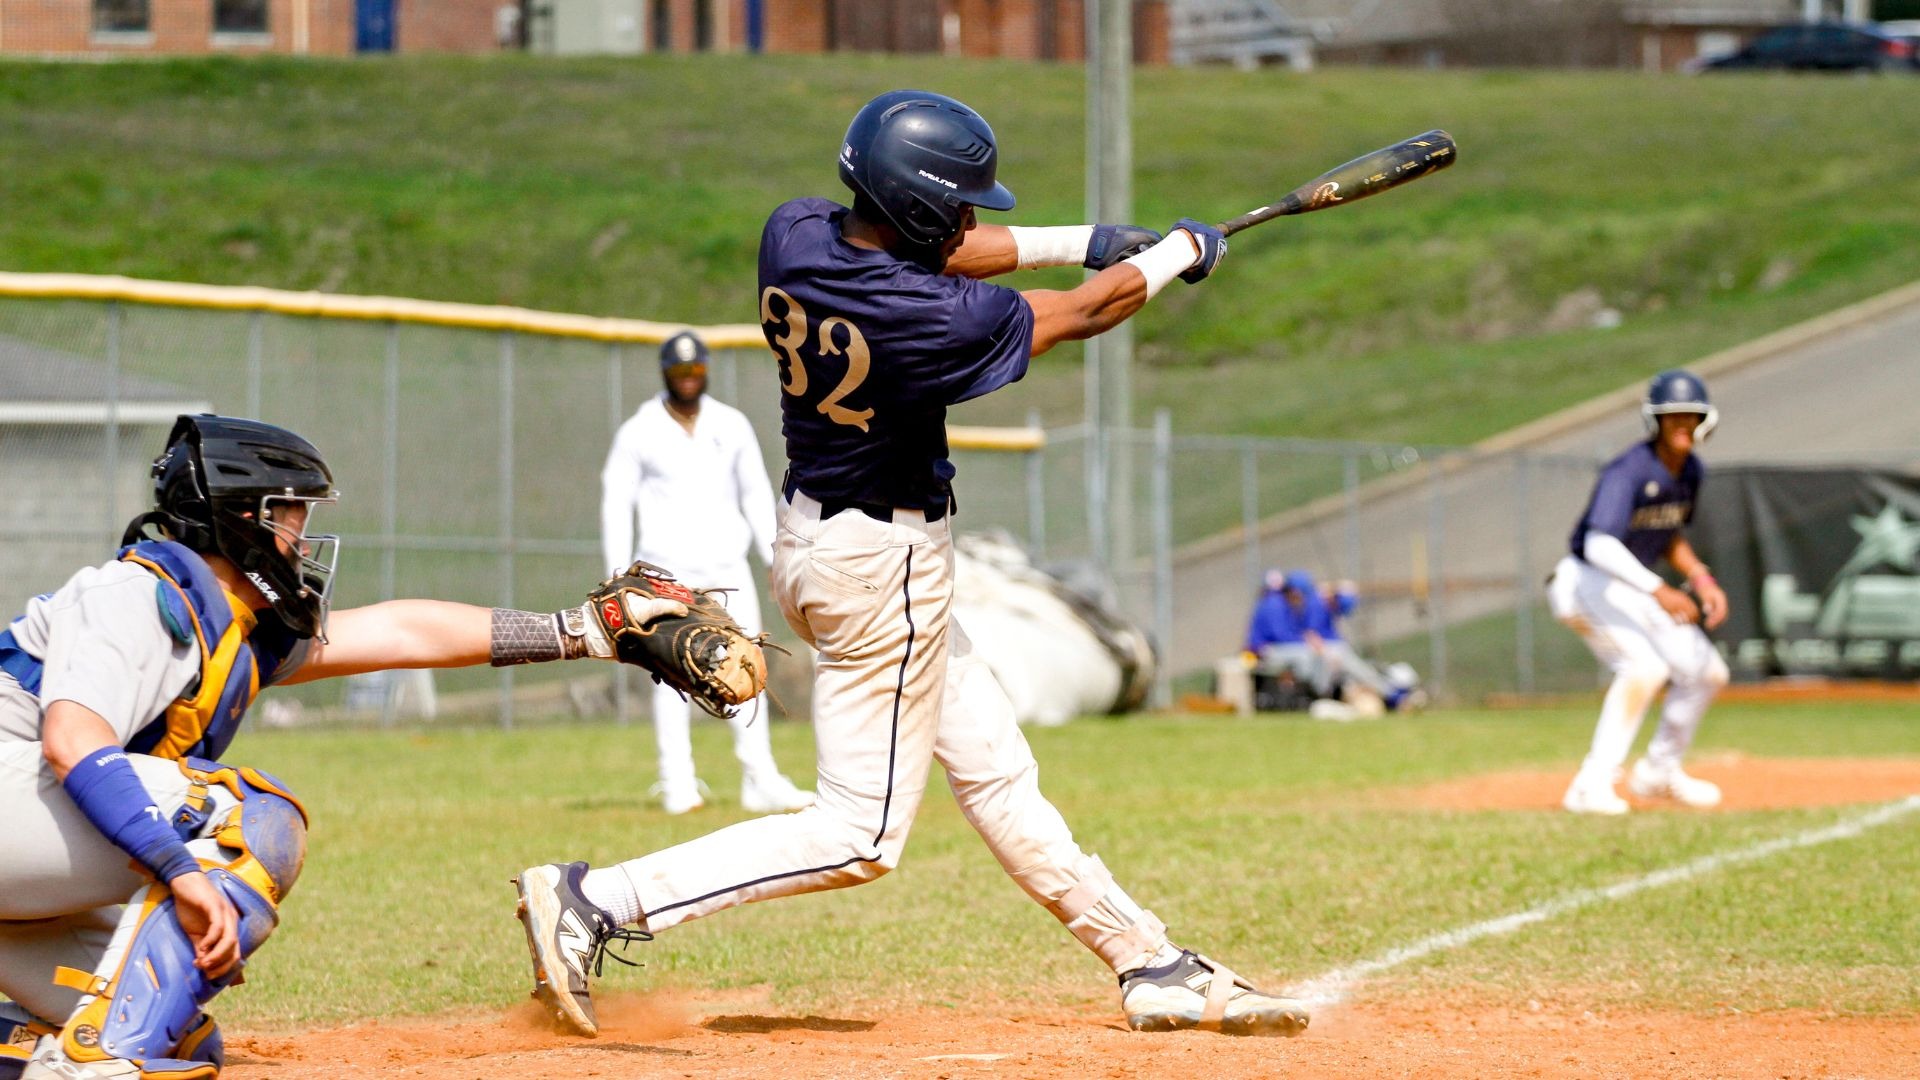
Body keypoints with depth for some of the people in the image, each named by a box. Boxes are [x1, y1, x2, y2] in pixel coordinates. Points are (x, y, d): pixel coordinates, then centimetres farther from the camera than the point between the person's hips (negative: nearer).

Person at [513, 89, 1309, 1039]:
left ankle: (1150, 965, 25)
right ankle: (597, 900, -9)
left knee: (996, 772, 15)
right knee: (860, 835, -2)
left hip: (812, 535, 10)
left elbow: (918, 252, 12)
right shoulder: (924, 319, -28)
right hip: (882, 568, -10)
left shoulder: (794, 233, -9)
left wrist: (1081, 239, 13)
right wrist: (1178, 253, 6)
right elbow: (1082, 314, -12)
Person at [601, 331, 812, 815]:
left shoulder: (732, 426, 9)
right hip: (668, 572, -3)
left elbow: (756, 494, 13)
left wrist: (776, 558, 6)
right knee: (672, 676, -7)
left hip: (728, 570, 3)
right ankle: (677, 786, -4)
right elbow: (616, 503, 2)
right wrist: (619, 575, -5)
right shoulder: (638, 433, 1)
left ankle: (760, 781, -1)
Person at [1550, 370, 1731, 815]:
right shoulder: (1629, 471, -27)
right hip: (1586, 580, -9)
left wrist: (1701, 578, 3)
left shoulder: (1691, 471, 1)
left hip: (1631, 586, 9)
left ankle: (1659, 772, 31)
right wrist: (1658, 590, -51)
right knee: (1645, 666, -30)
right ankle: (1592, 786, -30)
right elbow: (1599, 545, -41)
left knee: (1707, 673, 12)